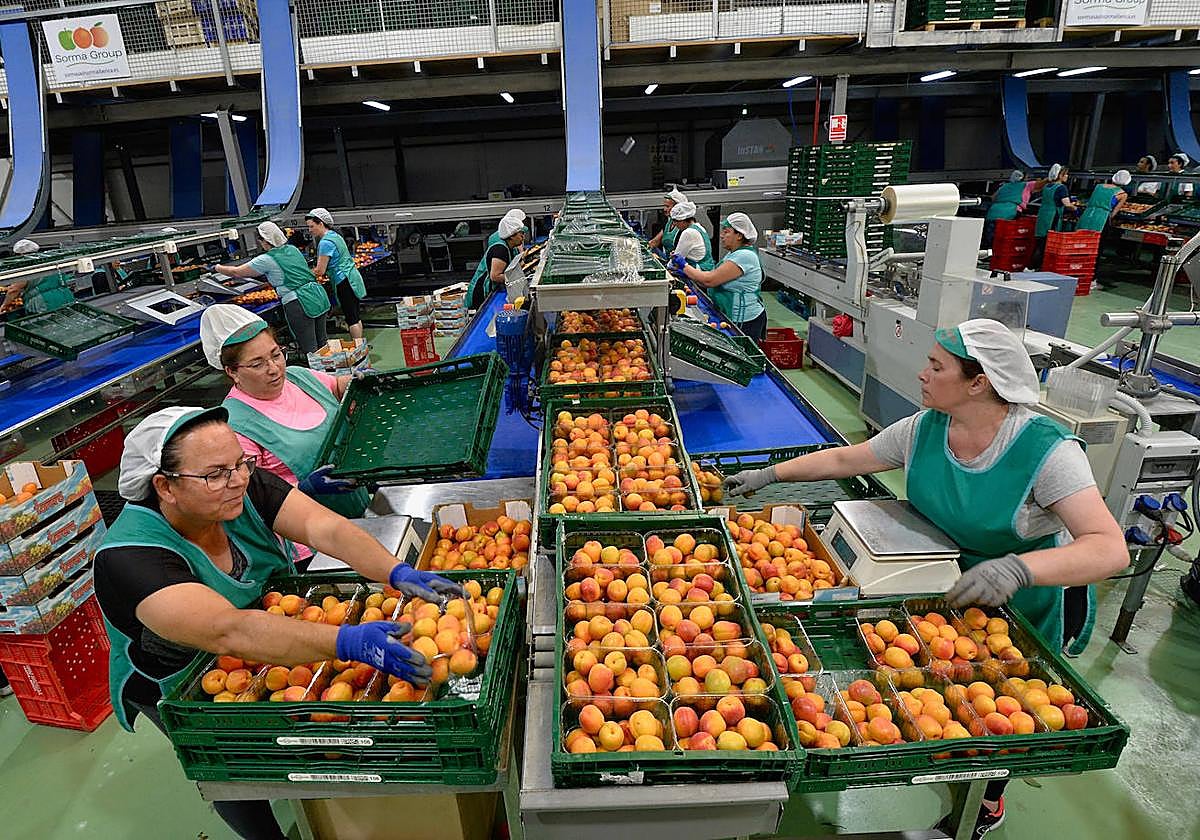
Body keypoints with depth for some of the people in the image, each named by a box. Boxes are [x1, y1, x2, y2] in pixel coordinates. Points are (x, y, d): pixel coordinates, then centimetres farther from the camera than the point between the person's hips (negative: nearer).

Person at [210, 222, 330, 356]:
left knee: (309, 350, -1)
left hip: (299, 305, -7)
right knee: (322, 344, 14)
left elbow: (235, 272, 5)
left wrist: (216, 268, 22)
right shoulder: (293, 249, 14)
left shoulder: (266, 260, -5)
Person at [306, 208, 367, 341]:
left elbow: (320, 271, -18)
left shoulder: (325, 242, -16)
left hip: (344, 282, -10)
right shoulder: (335, 235, 13)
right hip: (352, 277, 10)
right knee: (355, 317, 13)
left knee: (351, 319, -5)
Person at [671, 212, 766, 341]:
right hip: (735, 319, 10)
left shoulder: (744, 256, -19)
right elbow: (714, 278, 12)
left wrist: (685, 266, -10)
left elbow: (710, 281, -22)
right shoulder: (733, 253, 14)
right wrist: (686, 272, 4)